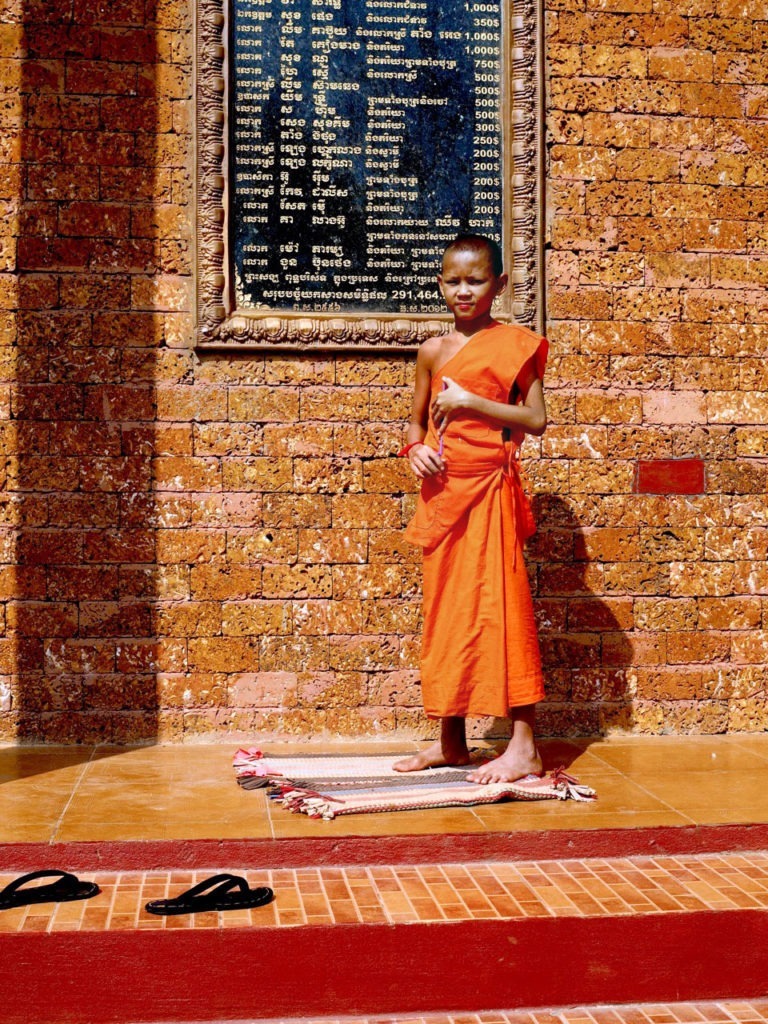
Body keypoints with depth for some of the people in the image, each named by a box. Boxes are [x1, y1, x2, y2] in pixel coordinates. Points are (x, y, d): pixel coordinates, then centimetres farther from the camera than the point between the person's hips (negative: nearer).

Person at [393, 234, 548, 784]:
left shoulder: (514, 344, -2)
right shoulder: (433, 351, 10)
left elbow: (536, 419, -10)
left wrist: (472, 402, -16)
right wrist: (416, 449, -3)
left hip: (490, 489, -5)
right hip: (442, 491, 5)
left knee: (499, 605, -8)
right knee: (446, 609, 10)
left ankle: (524, 745, -3)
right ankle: (451, 740, 20)